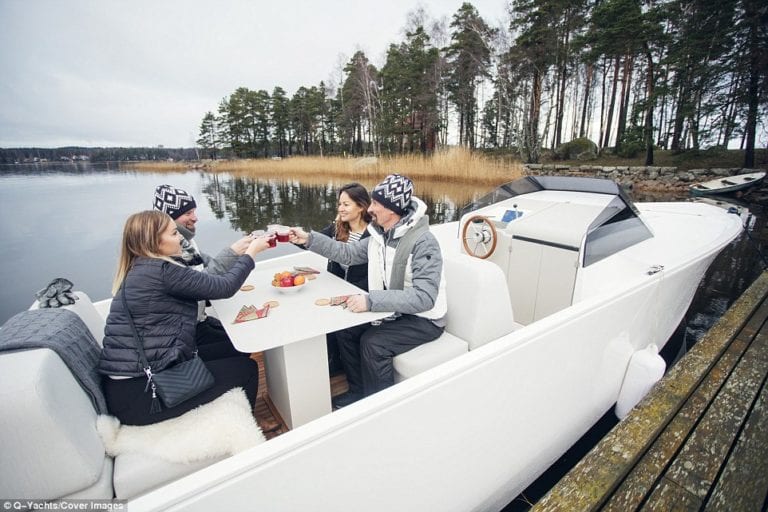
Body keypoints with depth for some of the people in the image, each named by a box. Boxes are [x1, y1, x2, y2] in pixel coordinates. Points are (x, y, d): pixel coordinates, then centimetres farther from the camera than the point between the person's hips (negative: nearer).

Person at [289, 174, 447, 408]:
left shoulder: (423, 242, -27)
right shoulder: (380, 234, -1)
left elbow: (424, 297, -35)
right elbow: (348, 253, 7)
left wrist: (371, 300, -40)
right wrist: (310, 239, -1)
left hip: (424, 318, -8)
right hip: (395, 310, 8)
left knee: (372, 342, -23)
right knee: (345, 329, 1)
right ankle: (359, 392, 20)